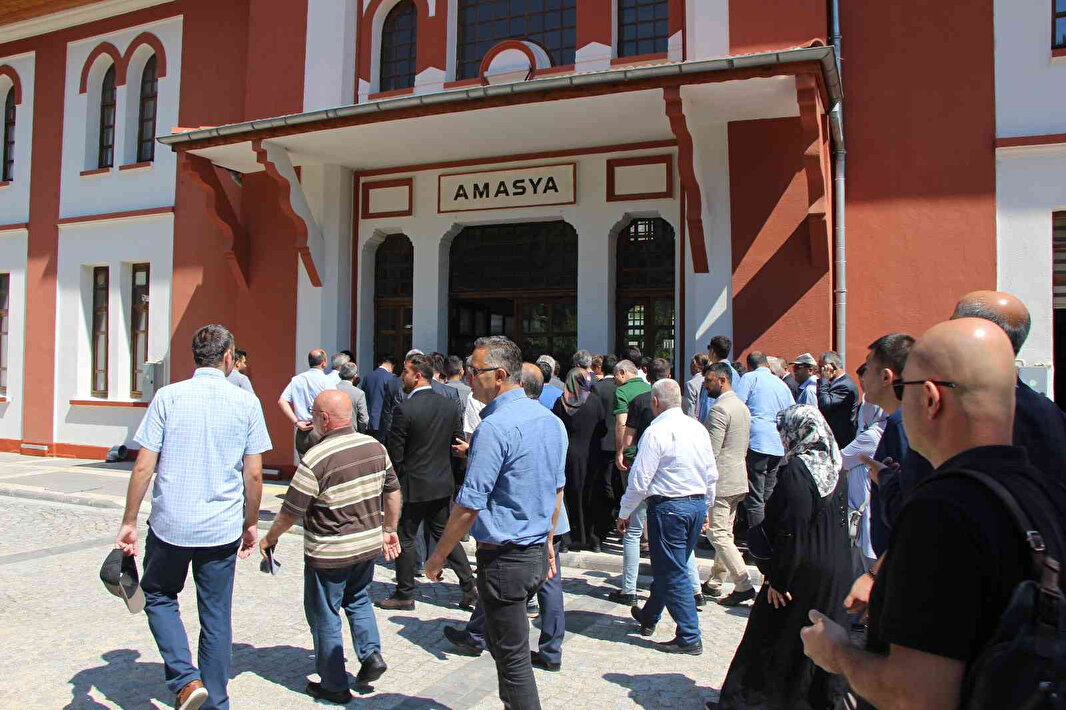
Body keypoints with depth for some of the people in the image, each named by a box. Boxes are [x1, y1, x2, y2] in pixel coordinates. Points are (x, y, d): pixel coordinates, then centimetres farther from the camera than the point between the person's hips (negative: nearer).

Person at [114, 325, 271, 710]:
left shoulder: (168, 396, -4)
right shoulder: (246, 402, -2)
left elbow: (143, 467, -6)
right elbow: (254, 474, -1)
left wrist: (129, 521, 5)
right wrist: (250, 524, 11)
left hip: (170, 525, -1)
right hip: (223, 528, 1)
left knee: (159, 597, 22)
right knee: (216, 618, 13)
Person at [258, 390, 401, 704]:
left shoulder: (316, 459, -21)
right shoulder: (375, 447, -3)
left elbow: (291, 510, -15)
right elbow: (393, 492, 6)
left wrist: (269, 538, 3)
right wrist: (389, 530, 17)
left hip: (329, 555, -6)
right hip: (369, 546, 6)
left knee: (325, 616, 11)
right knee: (359, 601, 27)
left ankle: (333, 686, 22)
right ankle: (371, 653, 15)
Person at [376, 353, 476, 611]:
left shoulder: (404, 409, -17)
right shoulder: (449, 406, 2)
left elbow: (394, 454, -14)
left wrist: (393, 482, 2)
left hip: (413, 486, -6)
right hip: (443, 484, 6)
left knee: (405, 539, 8)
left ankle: (404, 594, 19)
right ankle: (469, 588, 16)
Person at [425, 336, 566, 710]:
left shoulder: (494, 427, -21)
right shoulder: (551, 420, 6)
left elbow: (469, 506, -19)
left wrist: (438, 556, -8)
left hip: (504, 558, -8)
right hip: (538, 553, 9)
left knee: (512, 658, 5)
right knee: (504, 645, 22)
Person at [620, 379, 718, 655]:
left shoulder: (656, 432, -16)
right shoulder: (699, 428, 6)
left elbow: (640, 480, -16)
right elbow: (712, 475, 12)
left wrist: (624, 514, -4)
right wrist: (705, 507, 24)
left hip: (668, 506, -8)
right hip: (698, 503, 8)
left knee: (672, 572, 2)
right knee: (673, 566, 20)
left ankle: (689, 638, 7)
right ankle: (649, 616, 38)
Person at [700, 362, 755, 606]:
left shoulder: (719, 409, -18)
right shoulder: (742, 406, 13)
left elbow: (711, 451, -21)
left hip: (720, 481, -10)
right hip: (738, 479, 10)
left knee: (717, 534, -5)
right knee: (725, 533, 14)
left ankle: (744, 586, -7)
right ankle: (714, 582, 24)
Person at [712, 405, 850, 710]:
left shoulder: (796, 470, -20)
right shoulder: (836, 468, 4)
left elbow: (792, 530, -24)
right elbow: (839, 522, 12)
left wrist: (777, 578, -17)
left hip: (803, 571, -7)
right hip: (836, 572, 7)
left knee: (768, 636, 5)